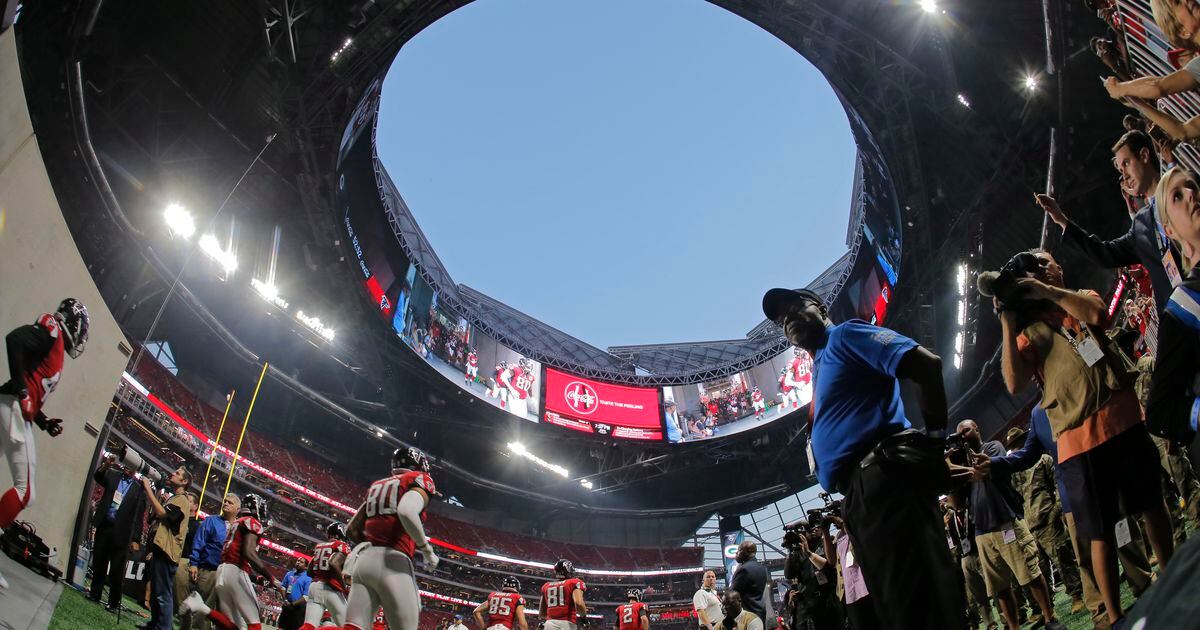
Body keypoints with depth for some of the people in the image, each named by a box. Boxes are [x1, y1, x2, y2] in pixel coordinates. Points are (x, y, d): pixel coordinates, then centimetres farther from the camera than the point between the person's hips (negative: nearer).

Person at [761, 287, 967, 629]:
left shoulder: (846, 335, 4)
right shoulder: (820, 369, 30)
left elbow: (927, 364, -9)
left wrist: (935, 440, -6)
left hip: (884, 474, -10)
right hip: (858, 492, 10)